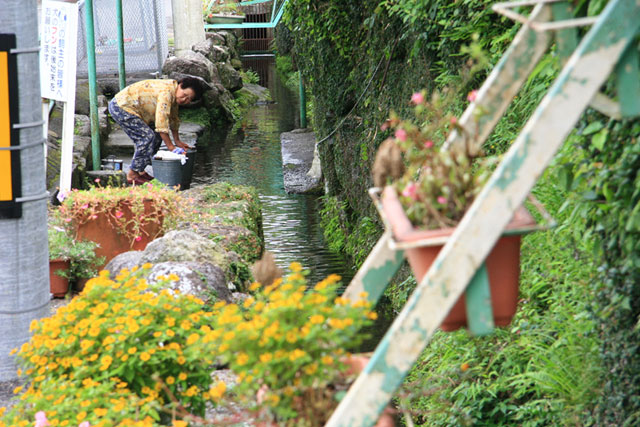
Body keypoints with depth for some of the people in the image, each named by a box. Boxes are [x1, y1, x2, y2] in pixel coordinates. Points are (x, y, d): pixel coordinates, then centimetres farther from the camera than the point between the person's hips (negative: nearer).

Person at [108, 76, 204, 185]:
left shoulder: (174, 95, 4)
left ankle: (140, 171, 15)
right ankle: (132, 175, -9)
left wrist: (177, 142, 19)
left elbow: (173, 119, 19)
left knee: (157, 136, 10)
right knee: (147, 136, -16)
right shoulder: (166, 92, -28)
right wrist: (171, 147, -26)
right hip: (120, 107, -10)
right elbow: (161, 122, -30)